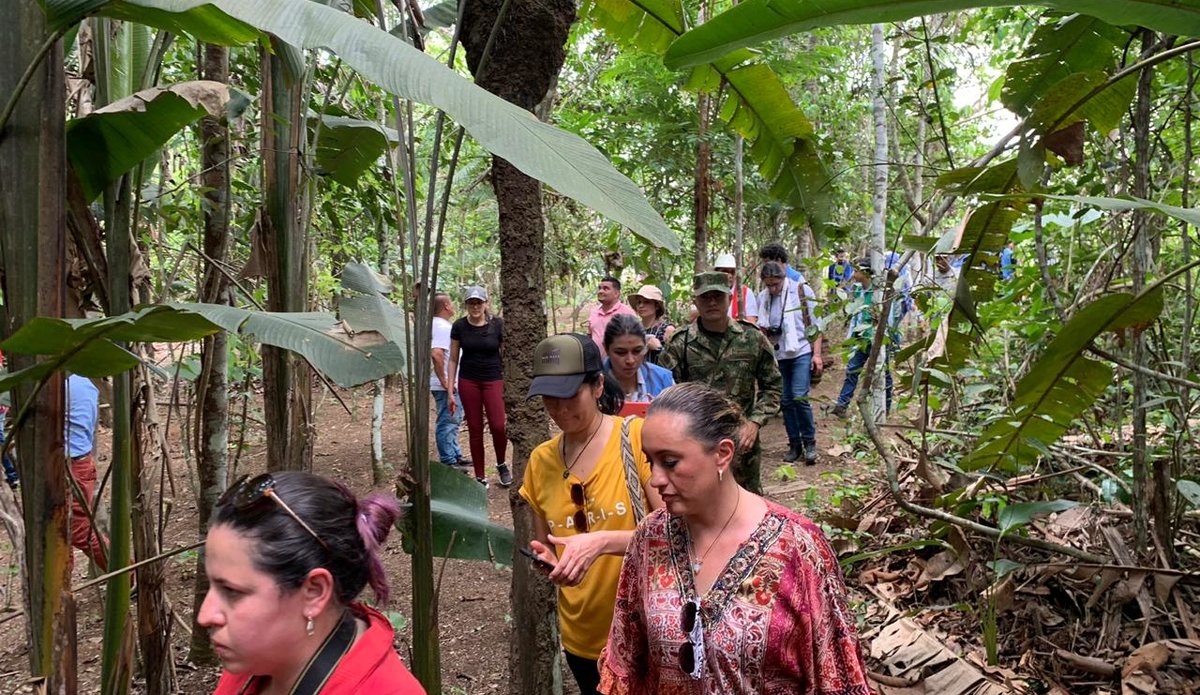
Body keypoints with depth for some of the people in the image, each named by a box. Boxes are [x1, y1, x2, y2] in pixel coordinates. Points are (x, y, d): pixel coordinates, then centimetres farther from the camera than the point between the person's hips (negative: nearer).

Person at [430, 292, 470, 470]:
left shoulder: (438, 324, 14)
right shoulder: (443, 327, -19)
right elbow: (436, 354, -31)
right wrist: (445, 383, -25)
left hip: (451, 385, 11)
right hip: (447, 387, -11)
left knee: (452, 421, 19)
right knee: (447, 423, -3)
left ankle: (456, 456, 29)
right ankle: (448, 462, 4)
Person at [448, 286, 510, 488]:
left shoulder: (497, 324, -4)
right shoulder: (459, 326, -1)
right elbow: (453, 359, 6)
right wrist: (450, 388, 3)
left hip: (493, 380, -1)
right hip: (468, 382, 1)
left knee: (498, 425, -13)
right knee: (475, 429, 5)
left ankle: (501, 464, 16)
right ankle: (480, 477, 16)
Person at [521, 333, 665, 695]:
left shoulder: (639, 437, -14)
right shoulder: (540, 461, 1)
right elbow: (547, 549, 11)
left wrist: (602, 541, -29)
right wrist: (542, 557, -11)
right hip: (582, 637, 4)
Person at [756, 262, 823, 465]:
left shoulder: (802, 291, -4)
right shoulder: (762, 298, 6)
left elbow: (815, 324, -2)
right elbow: (760, 327, 19)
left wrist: (817, 354, -6)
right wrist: (762, 330, -5)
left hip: (801, 352, -4)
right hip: (777, 355, 4)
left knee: (800, 397, -14)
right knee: (786, 401, 7)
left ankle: (809, 442, 2)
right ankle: (794, 444, 17)